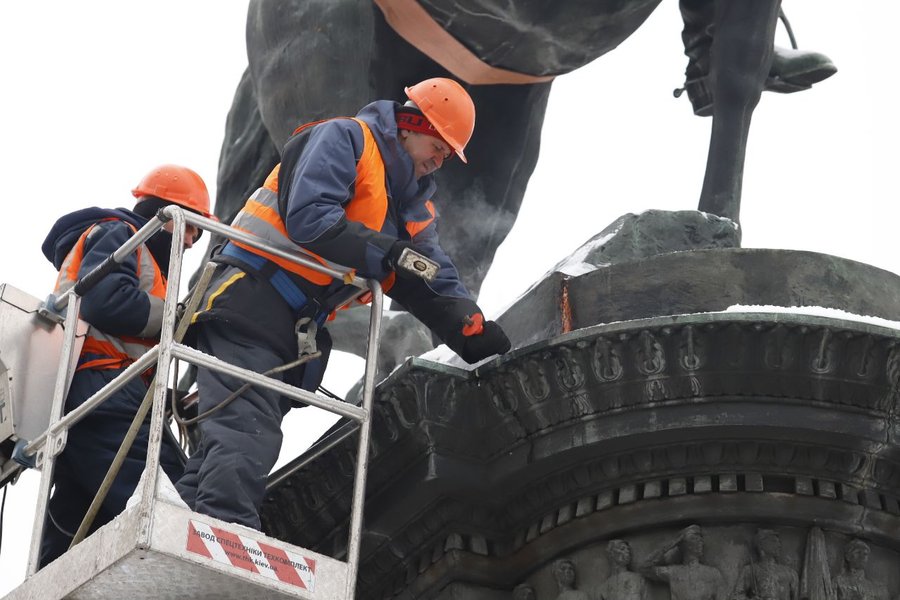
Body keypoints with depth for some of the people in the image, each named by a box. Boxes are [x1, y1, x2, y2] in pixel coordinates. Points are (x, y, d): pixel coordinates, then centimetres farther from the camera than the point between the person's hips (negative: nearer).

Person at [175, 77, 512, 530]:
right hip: (253, 300, -9)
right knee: (248, 430, -22)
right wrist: (386, 253, -17)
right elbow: (308, 218, -18)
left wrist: (473, 333, -3)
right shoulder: (344, 139, -4)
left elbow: (434, 280, 14)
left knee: (251, 435, 2)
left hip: (302, 324, 9)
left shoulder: (412, 203, 22)